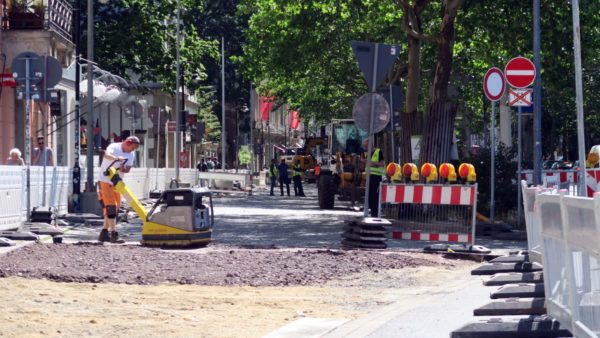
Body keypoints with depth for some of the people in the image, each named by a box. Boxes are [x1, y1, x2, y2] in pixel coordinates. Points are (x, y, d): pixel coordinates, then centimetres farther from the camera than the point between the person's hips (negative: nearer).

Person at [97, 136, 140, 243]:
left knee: (115, 208, 10)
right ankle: (114, 234, -20)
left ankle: (104, 233, 19)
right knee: (110, 206, -15)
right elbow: (107, 155, -39)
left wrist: (122, 169, -28)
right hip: (105, 181, -8)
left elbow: (128, 169, -4)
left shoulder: (131, 154, 3)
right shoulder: (114, 147, -17)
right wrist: (116, 158, -59)